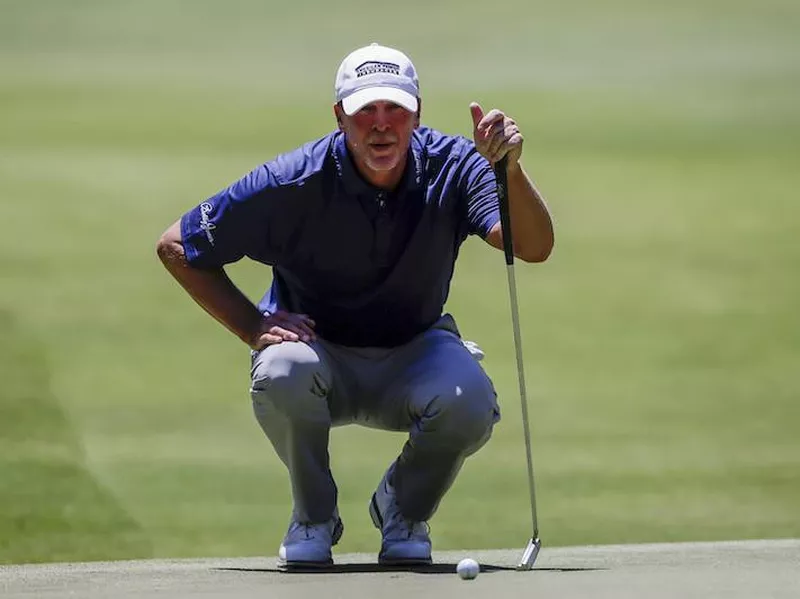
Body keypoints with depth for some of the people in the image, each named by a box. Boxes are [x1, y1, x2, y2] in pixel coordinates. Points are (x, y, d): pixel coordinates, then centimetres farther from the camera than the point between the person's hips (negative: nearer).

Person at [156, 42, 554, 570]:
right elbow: (176, 247, -9)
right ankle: (314, 518, -6)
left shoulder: (452, 166, -16)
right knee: (283, 372, -37)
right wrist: (254, 328, -17)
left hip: (413, 357, 1)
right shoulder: (294, 184, -20)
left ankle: (405, 510, 3)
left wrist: (509, 170, -50)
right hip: (318, 348, -1)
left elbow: (535, 248, -32)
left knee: (470, 402, -33)